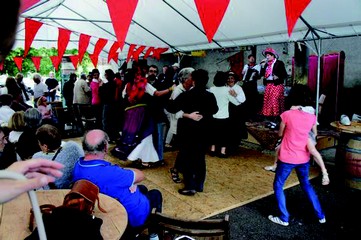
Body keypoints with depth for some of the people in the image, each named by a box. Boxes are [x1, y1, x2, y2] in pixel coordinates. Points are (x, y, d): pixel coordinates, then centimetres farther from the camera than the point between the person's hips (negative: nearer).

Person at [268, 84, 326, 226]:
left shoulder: (287, 115, -16)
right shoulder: (311, 117, -4)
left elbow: (280, 134, -1)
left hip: (287, 158, -4)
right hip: (304, 158, 5)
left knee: (278, 186, 13)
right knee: (306, 184, 25)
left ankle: (284, 218, 17)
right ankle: (320, 216, 33)